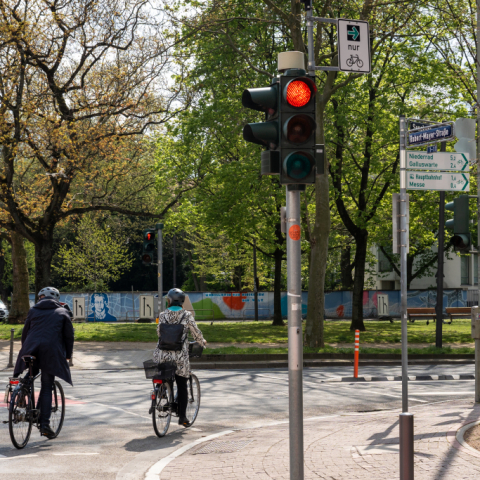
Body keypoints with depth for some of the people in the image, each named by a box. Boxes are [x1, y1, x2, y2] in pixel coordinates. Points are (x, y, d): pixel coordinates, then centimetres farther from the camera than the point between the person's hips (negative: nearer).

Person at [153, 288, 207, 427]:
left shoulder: (163, 315, 0)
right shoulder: (187, 315, -4)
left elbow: (158, 332, 11)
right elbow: (196, 332, 2)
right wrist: (202, 342, 23)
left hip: (163, 355, 1)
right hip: (180, 356, -1)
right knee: (182, 387, 8)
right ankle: (182, 416, 7)